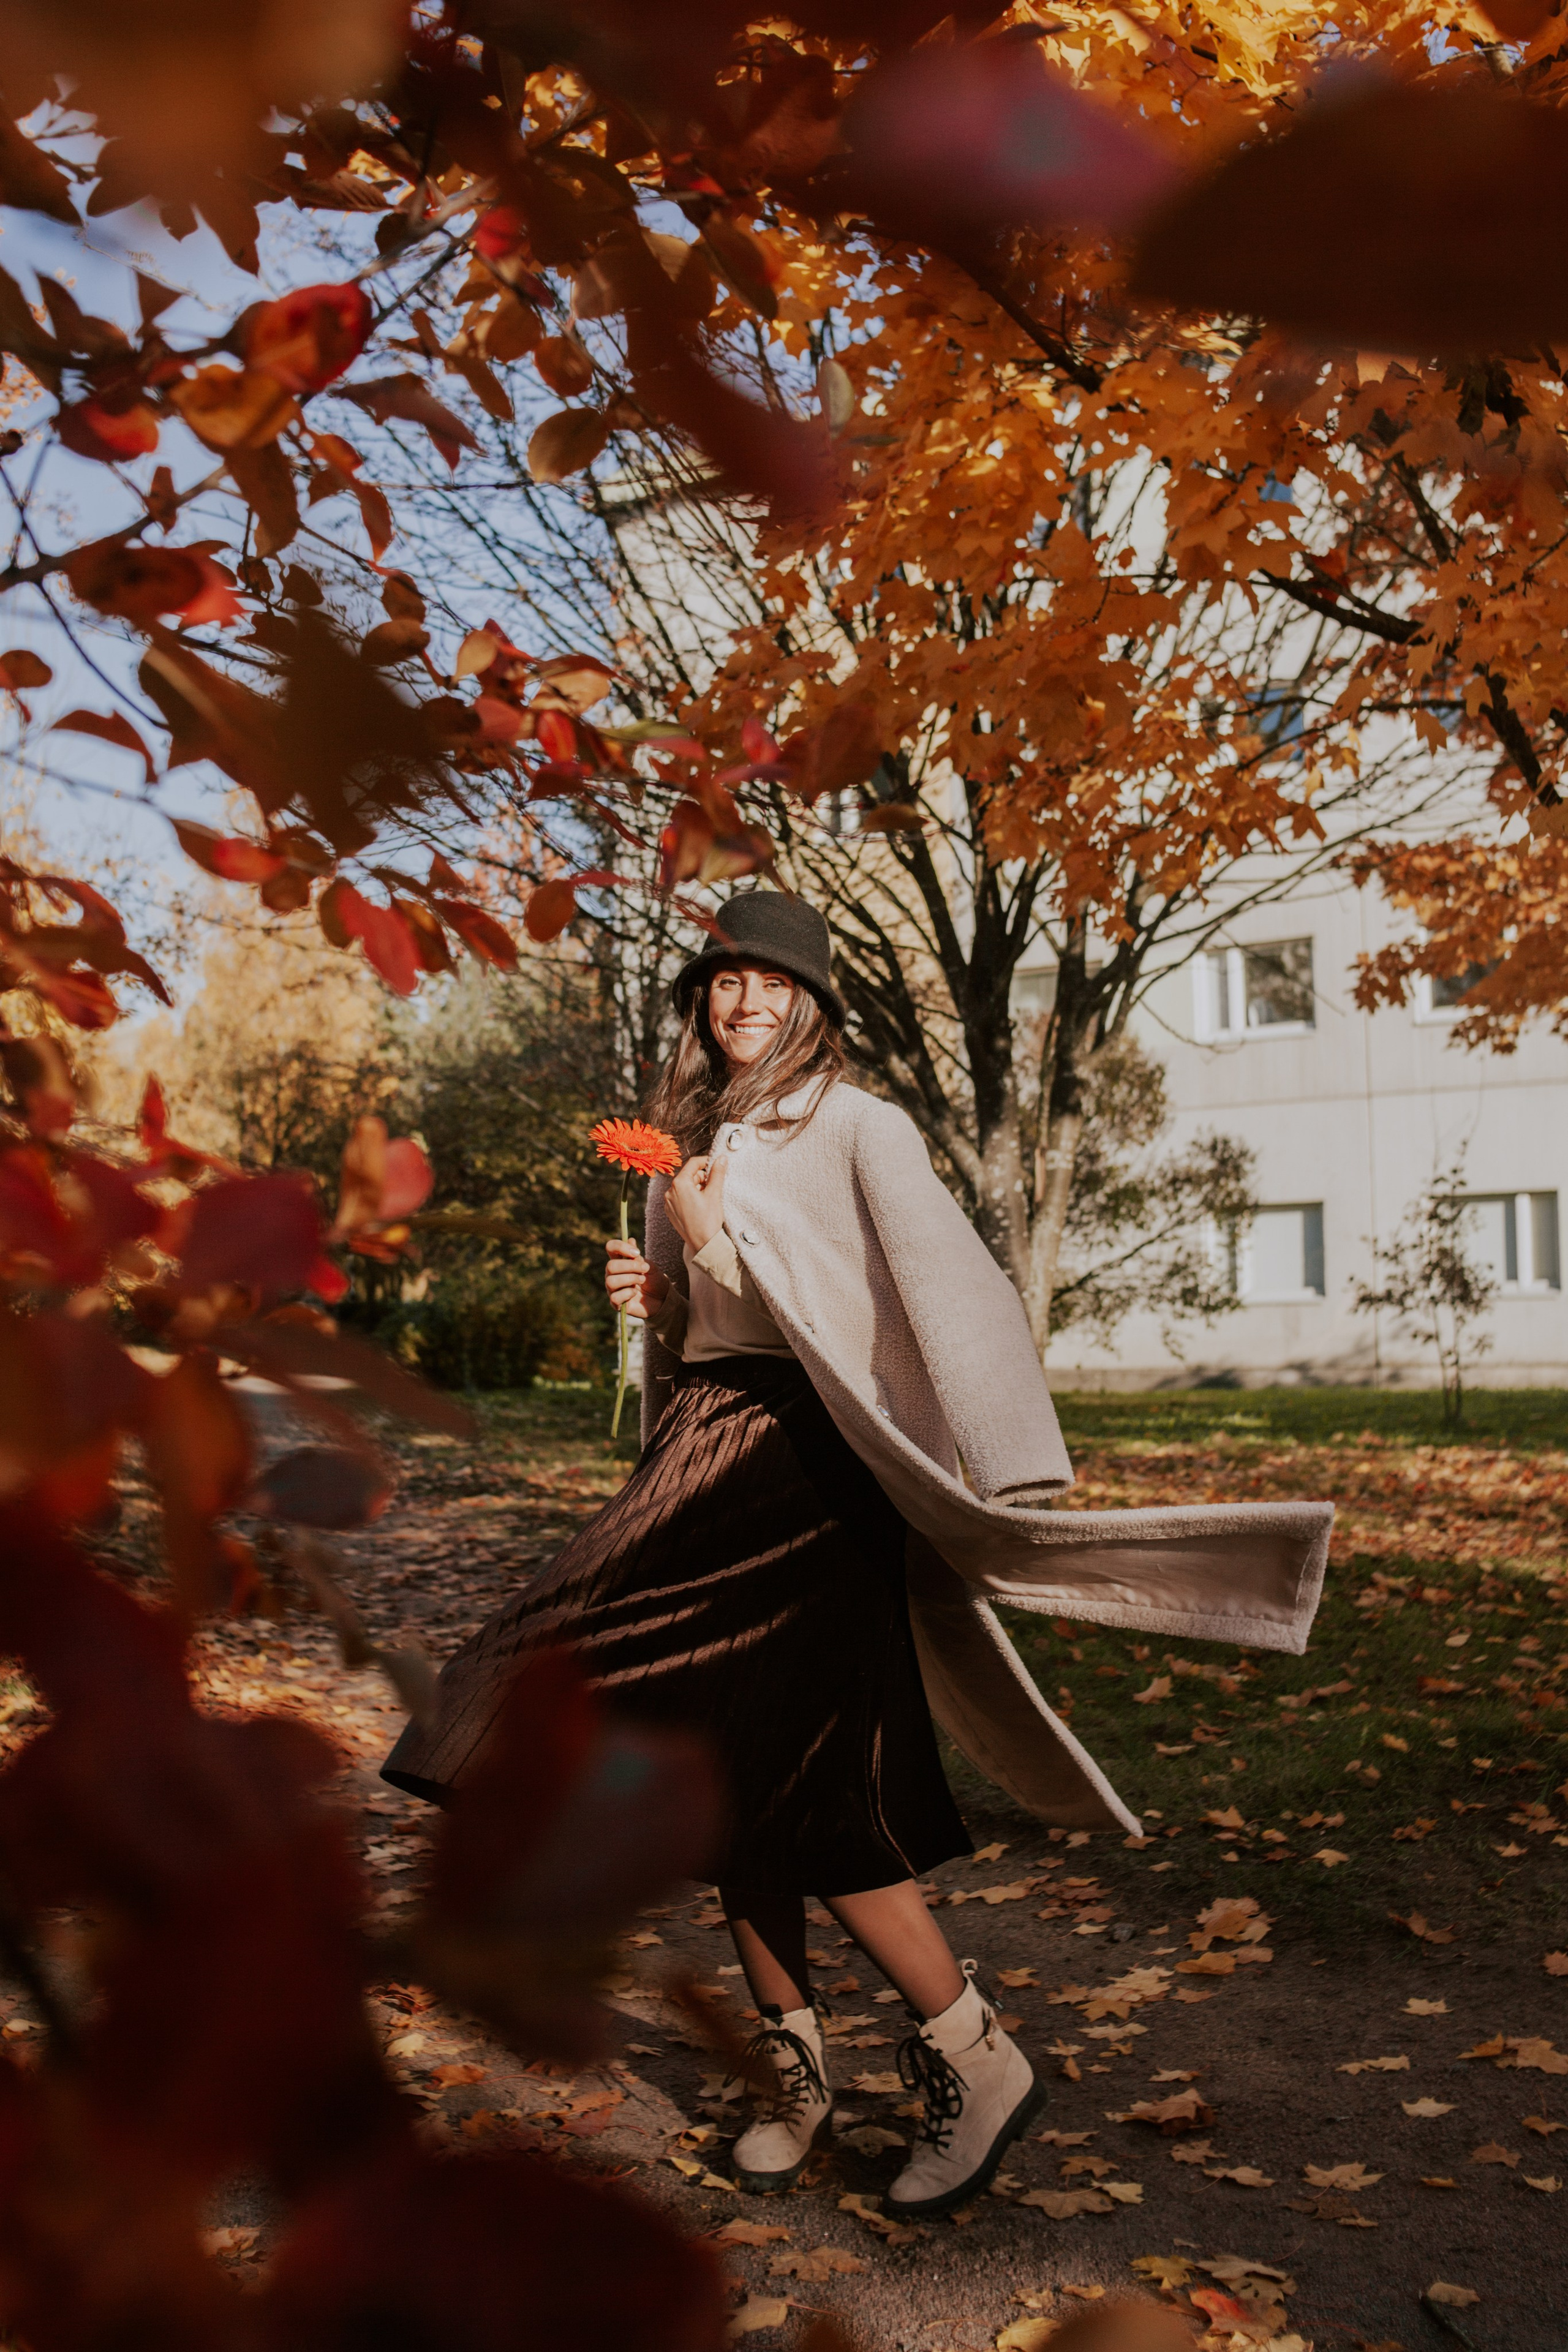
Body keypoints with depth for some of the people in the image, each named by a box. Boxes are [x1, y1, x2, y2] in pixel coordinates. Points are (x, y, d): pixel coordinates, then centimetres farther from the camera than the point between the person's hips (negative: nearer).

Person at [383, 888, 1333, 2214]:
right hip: (702, 1463, 7)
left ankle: (977, 2063, 6)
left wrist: (1017, 1495, -23)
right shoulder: (688, 1141, 16)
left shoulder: (858, 1128, -3)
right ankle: (798, 2077, 21)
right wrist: (655, 1295, 2)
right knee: (732, 1782, 7)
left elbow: (956, 1295, -14)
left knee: (804, 1788, -10)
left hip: (809, 1467, -7)